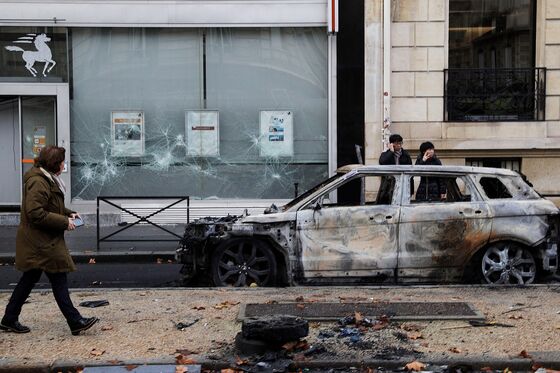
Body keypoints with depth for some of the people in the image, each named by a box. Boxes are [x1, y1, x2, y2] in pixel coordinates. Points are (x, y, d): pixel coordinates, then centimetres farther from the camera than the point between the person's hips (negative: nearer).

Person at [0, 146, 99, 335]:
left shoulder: (48, 179, 14)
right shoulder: (38, 182, -19)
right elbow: (36, 213, -25)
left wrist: (69, 214, 9)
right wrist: (64, 222, -20)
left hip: (45, 241, 11)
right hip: (41, 241, -11)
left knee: (29, 279, 16)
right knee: (58, 279, -5)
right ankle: (75, 322, 1)